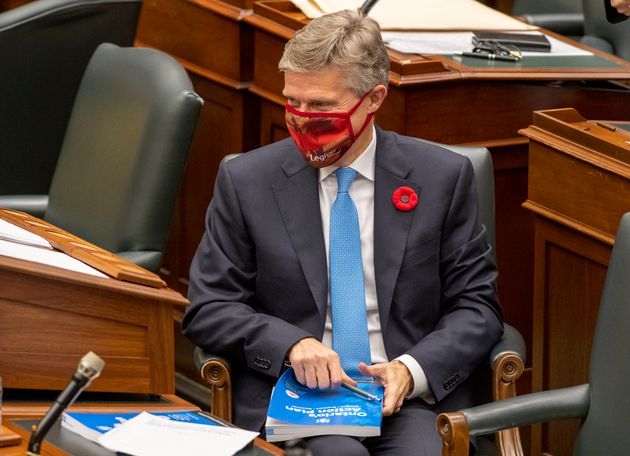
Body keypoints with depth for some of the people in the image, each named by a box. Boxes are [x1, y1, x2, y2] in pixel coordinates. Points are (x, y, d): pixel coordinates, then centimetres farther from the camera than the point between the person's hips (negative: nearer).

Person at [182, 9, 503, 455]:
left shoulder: (444, 177, 5)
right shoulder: (245, 181, 5)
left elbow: (476, 306, 8)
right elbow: (208, 308, 6)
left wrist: (413, 369, -11)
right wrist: (290, 344, -13)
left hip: (412, 397, 1)